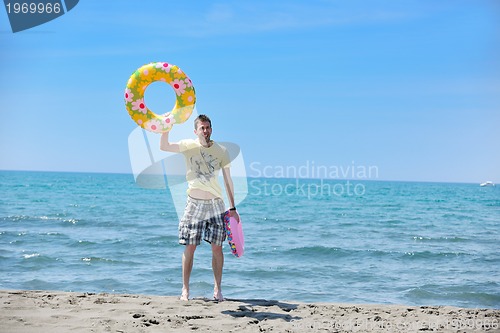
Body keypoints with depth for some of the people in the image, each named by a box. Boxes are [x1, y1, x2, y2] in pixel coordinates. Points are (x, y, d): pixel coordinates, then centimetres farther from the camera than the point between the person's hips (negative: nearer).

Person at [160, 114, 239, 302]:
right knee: (190, 247, 0)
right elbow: (164, 147, -13)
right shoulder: (189, 146, 0)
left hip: (215, 204, 1)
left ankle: (217, 289, 13)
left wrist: (232, 208, 6)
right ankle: (185, 289, 8)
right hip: (194, 203, -1)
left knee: (217, 247, 2)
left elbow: (228, 181, 7)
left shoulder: (221, 151, 3)